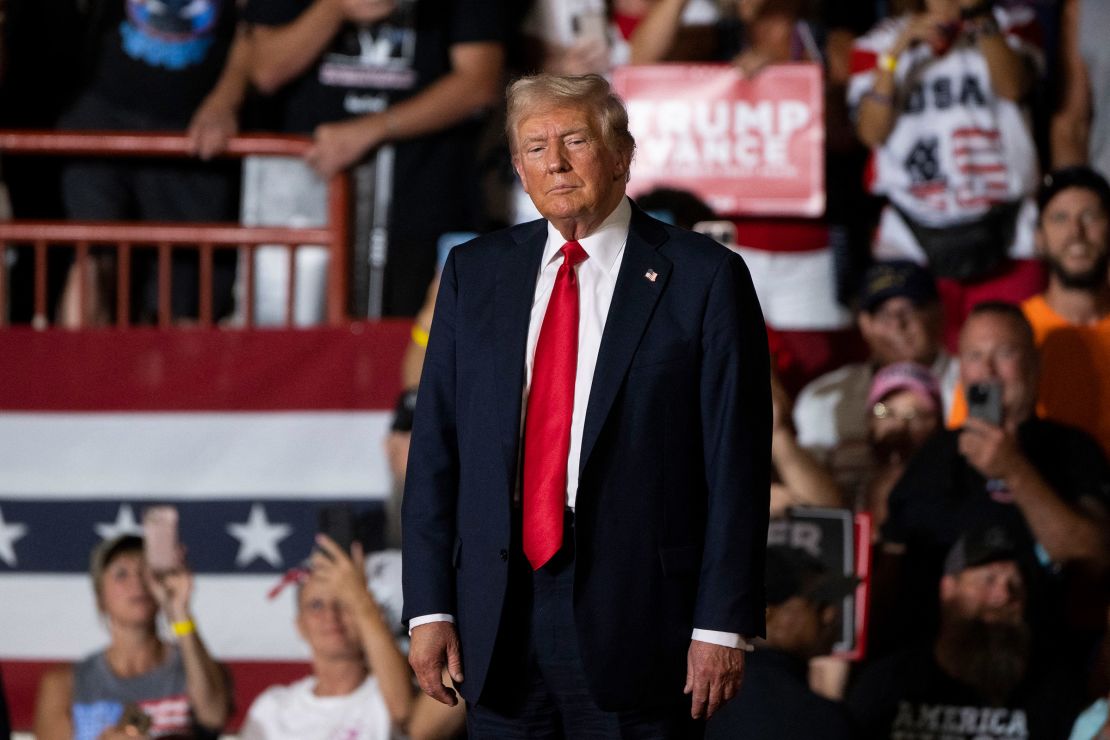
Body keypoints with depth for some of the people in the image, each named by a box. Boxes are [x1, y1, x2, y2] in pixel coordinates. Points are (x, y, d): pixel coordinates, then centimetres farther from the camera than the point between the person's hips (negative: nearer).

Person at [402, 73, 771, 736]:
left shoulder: (702, 277, -1)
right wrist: (430, 606, 0)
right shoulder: (474, 272, 11)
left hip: (635, 622, -3)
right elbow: (435, 450, 9)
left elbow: (737, 465, -4)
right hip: (498, 628, 4)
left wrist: (724, 625, -10)